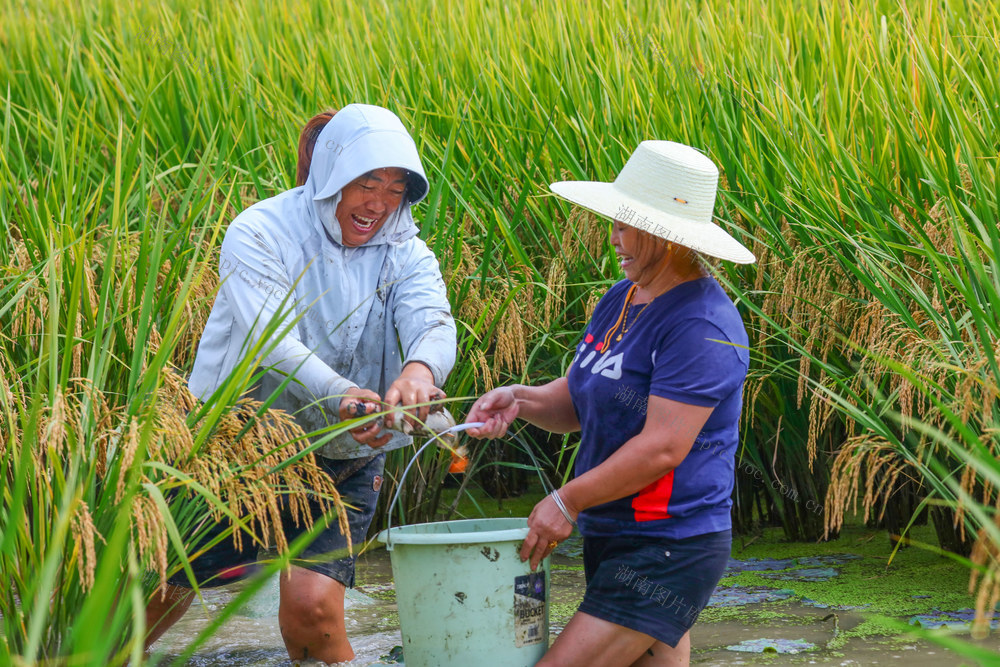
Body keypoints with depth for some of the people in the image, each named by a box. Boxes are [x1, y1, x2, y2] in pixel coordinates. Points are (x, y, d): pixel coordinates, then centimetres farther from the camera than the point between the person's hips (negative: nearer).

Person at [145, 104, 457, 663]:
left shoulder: (405, 254, -4)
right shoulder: (261, 234, -14)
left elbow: (433, 322, -23)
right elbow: (271, 341, -28)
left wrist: (419, 369, -49)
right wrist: (339, 395, -48)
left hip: (343, 465, 1)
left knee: (311, 606, -17)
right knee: (158, 594, 10)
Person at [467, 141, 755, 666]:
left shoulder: (701, 325, -18)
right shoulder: (622, 301, 13)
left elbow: (662, 448, -23)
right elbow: (579, 403, 20)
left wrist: (568, 502, -17)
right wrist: (519, 400, -2)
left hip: (668, 551, -10)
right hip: (614, 541, 10)